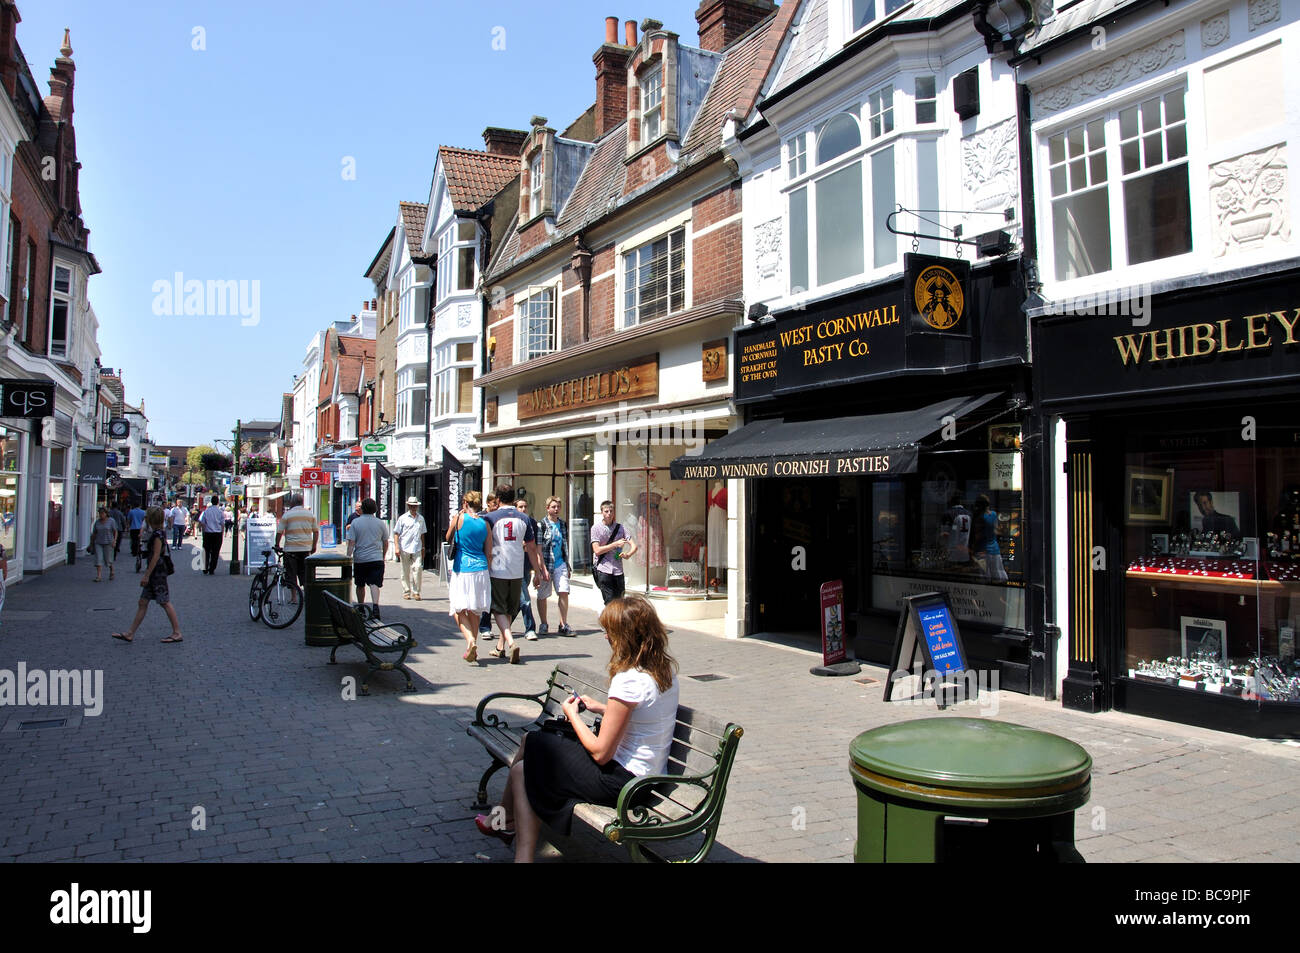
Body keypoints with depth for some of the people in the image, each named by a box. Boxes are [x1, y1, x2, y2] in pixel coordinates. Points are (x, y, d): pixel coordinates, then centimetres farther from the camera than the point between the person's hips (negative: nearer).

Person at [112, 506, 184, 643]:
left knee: (165, 603, -5)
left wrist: (146, 576, -19)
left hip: (157, 572, -10)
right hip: (154, 573, 10)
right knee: (143, 602, 10)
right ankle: (130, 634, 14)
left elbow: (156, 556, -20)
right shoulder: (159, 532, 12)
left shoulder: (158, 534, -16)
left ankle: (177, 633, 1)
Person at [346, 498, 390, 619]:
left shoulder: (355, 522, -2)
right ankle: (375, 605, -30)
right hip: (376, 558, 0)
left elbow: (351, 543, -7)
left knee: (360, 585, 15)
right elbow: (385, 543, 12)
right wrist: (383, 556, 26)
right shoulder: (381, 523, 4)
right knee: (374, 584, -8)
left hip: (359, 559, 0)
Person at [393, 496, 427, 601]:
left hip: (417, 549, 2)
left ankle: (416, 592, -3)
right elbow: (396, 533, 2)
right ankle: (406, 592, 17)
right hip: (405, 549, -1)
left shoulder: (421, 518, 12)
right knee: (406, 572, 6)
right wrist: (396, 547, -7)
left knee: (418, 568, -12)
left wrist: (423, 548, 19)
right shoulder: (402, 518, 3)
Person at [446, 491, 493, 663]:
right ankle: (473, 651, 16)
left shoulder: (460, 518, -5)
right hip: (480, 571, 4)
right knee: (474, 611, 13)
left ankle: (470, 640, -18)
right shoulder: (485, 523, 4)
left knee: (459, 610, 4)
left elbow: (448, 539, 12)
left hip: (462, 570, -4)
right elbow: (489, 554, 6)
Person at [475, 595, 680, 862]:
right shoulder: (666, 668, 0)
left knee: (522, 771, 2)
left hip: (623, 781, -9)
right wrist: (601, 708, 12)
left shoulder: (629, 680, -27)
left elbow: (600, 753, -21)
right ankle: (505, 820, 32)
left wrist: (573, 715, -6)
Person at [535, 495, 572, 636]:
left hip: (560, 564, 3)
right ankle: (543, 625, 22)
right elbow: (538, 549, -9)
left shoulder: (563, 524, 10)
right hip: (545, 564, -3)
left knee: (563, 592, -8)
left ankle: (563, 625, 0)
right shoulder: (541, 525, -5)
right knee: (542, 596, 7)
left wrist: (567, 566, 17)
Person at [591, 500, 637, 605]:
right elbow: (597, 550, -7)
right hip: (603, 570, -3)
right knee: (610, 602, -9)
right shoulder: (596, 528, 1)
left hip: (618, 570, 3)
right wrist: (615, 544, -11)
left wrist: (628, 554, -17)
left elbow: (634, 546, 5)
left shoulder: (620, 527, 9)